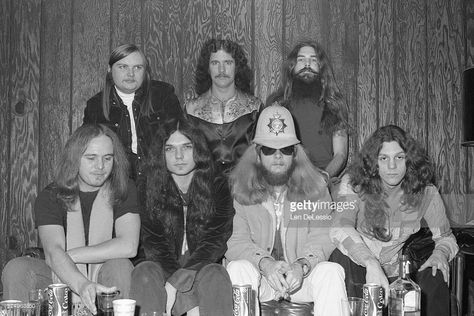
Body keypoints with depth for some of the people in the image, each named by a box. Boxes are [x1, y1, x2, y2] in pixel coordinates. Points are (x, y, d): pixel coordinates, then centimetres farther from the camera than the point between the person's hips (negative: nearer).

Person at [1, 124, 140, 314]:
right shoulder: (49, 197, -2)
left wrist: (71, 255, -15)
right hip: (64, 279, 1)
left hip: (105, 279, 0)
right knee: (16, 269, -23)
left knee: (120, 266, -31)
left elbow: (128, 246, -17)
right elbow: (53, 251, -20)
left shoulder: (123, 191, -1)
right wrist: (82, 285, -41)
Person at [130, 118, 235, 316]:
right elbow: (153, 245, -7)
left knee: (214, 276, -33)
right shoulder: (149, 189, 4)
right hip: (162, 268, 0)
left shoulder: (217, 187, 3)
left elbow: (215, 241, -8)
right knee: (145, 273, -31)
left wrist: (176, 282, -24)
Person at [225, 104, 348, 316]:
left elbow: (322, 239, -6)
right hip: (260, 275, 0)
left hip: (302, 275, 1)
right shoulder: (240, 187, -1)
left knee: (331, 271, -28)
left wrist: (302, 265, -27)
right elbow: (236, 241, -9)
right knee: (238, 269, -31)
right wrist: (264, 263, -28)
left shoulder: (315, 185, 2)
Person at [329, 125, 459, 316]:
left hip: (399, 276, 1)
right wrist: (371, 263, -43)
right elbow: (340, 230, -27)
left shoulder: (425, 192, -2)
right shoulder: (353, 184, -11)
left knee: (435, 279, -28)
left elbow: (445, 237, 8)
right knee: (342, 257, -32)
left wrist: (440, 254, -17)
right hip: (360, 273, -1)